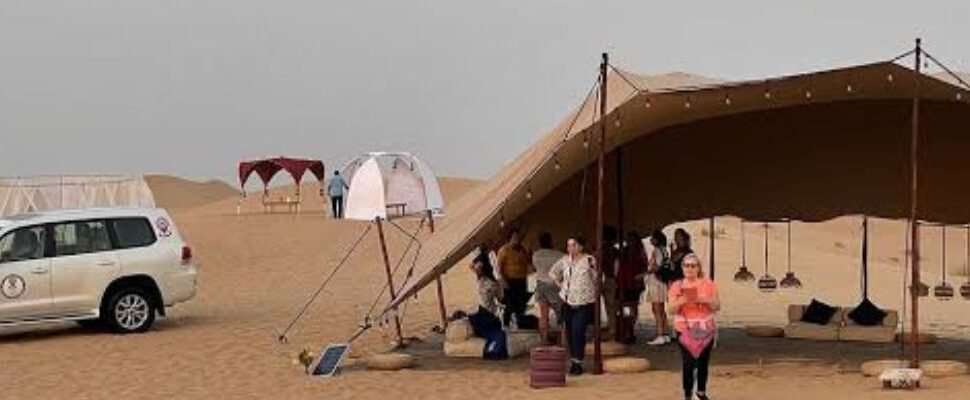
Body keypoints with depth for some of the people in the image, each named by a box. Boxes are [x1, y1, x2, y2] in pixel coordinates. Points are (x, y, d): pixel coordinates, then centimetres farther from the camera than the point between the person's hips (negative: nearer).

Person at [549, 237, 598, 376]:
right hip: (568, 302, 5)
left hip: (583, 303, -5)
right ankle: (573, 361, 18)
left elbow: (595, 278, -10)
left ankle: (578, 363, -8)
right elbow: (553, 272, 20)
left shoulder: (589, 260, -10)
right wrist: (561, 285, 13)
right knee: (569, 332, 7)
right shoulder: (565, 260, 5)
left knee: (578, 331, -14)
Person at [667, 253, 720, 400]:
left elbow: (717, 306, 5)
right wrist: (680, 302, -19)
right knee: (689, 362, -12)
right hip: (685, 330, -2)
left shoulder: (708, 284, 3)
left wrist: (707, 300, -15)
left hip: (705, 329, 2)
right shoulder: (677, 286, 2)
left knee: (703, 362, 7)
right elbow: (671, 310, 0)